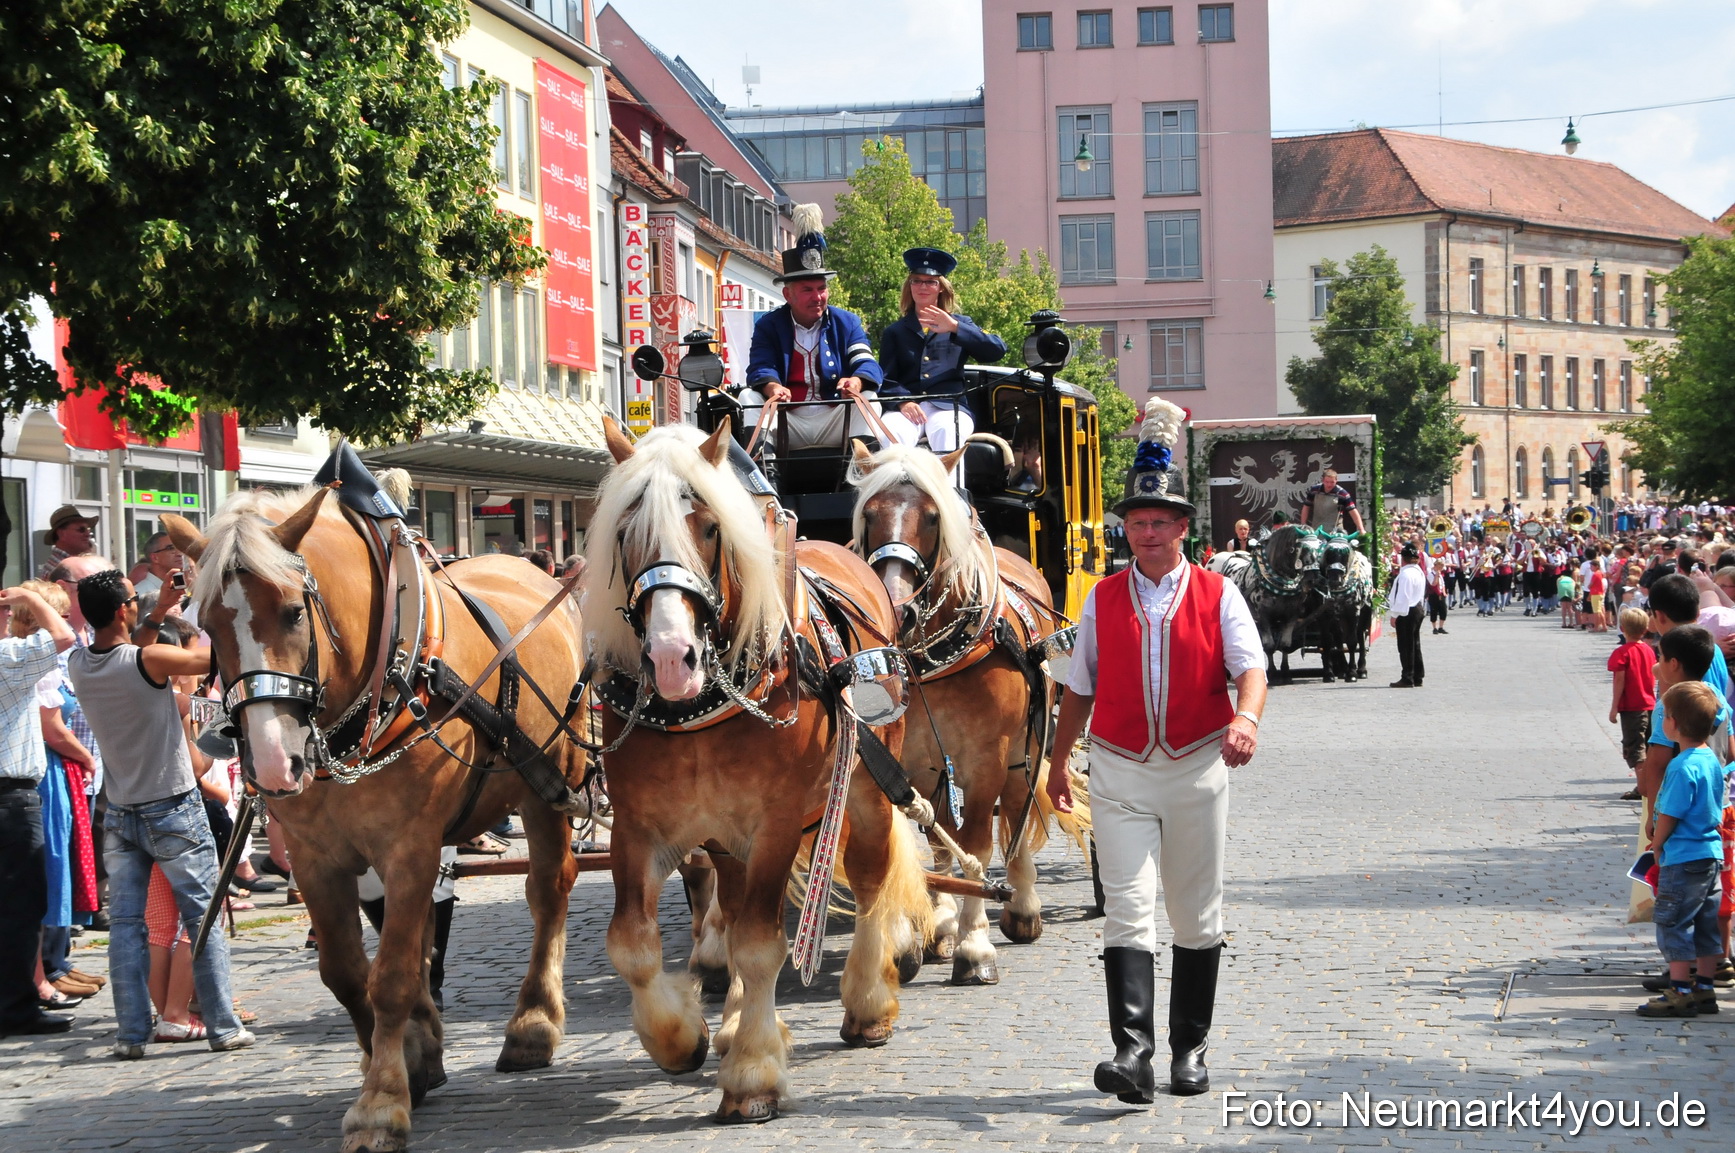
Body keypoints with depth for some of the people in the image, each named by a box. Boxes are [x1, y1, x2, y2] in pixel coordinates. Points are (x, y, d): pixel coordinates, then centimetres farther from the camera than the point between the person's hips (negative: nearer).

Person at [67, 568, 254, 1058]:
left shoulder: (78, 665, -2)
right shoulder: (151, 660, -20)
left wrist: (160, 610, 17)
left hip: (121, 814, 5)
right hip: (173, 810, -5)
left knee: (126, 924, 6)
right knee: (204, 918, 4)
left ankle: (132, 1033, 4)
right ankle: (222, 1027, 5)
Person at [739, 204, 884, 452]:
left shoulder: (847, 322, 10)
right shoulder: (768, 326, 8)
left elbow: (867, 364, -6)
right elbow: (760, 367, -9)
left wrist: (856, 382, -33)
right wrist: (772, 387, -36)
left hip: (833, 423, 0)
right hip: (787, 425, 0)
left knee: (867, 397, -24)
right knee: (749, 396, -20)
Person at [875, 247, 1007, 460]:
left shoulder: (960, 324, 21)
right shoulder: (894, 332, 24)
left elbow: (996, 351, 2)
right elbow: (886, 378, 11)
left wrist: (954, 328, -12)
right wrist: (902, 401, -12)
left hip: (949, 407, -1)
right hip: (908, 408, 1)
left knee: (947, 433, -37)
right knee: (890, 432, -35)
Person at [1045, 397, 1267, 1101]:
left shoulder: (1217, 595, 2)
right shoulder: (1103, 600, 6)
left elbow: (1250, 668, -10)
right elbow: (1080, 689, 13)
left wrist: (1246, 717, -31)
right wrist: (1057, 765, 16)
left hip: (1198, 769, 0)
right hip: (1120, 774, 0)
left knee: (1197, 917, 8)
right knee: (1128, 910, -12)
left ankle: (1190, 1049, 20)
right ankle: (1133, 1052, -20)